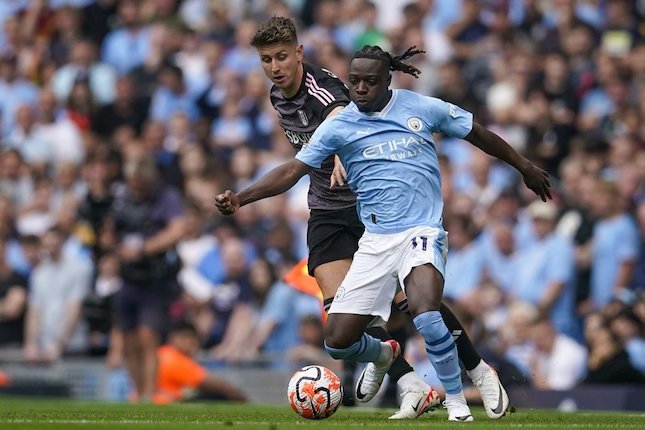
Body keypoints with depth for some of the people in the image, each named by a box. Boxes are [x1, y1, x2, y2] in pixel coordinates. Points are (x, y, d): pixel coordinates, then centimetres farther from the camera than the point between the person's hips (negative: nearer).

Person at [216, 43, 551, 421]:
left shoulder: (423, 108, 0)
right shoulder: (339, 126, 2)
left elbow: (479, 135, 13)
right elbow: (293, 170, -2)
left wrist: (525, 167, 23)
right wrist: (240, 198, -15)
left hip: (421, 231, -3)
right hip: (375, 242, 3)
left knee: (425, 312, -32)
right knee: (338, 342, -2)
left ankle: (458, 404, -15)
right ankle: (384, 355, 36)